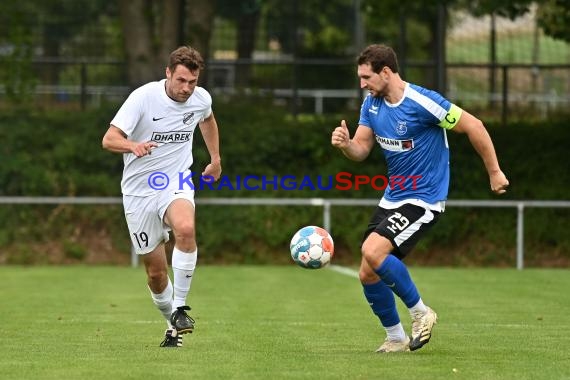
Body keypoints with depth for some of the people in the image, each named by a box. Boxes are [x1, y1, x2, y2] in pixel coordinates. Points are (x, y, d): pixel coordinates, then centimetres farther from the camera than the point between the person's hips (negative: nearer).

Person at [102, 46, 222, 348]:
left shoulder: (201, 99, -3)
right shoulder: (143, 97, -16)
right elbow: (109, 139, -22)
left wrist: (215, 159, 26)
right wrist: (133, 145, -43)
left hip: (177, 182, 1)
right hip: (139, 190, -1)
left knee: (185, 229, -34)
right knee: (156, 272, 3)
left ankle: (180, 307, -21)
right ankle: (172, 325, 30)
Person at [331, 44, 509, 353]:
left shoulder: (422, 102, -20)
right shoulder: (372, 103, 2)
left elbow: (473, 126, -14)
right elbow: (361, 150, 3)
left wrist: (494, 172, -8)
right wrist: (345, 144, -21)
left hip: (423, 199, -8)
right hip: (392, 198, 8)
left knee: (373, 251, -26)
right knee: (368, 274, 3)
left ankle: (420, 313, -7)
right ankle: (395, 338, 21)